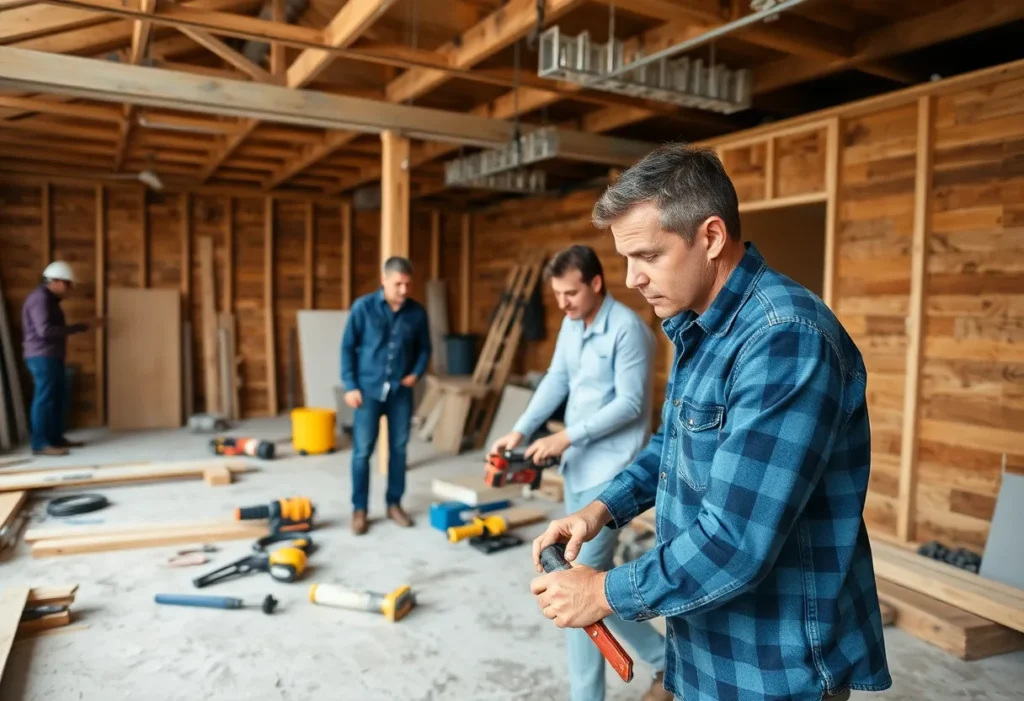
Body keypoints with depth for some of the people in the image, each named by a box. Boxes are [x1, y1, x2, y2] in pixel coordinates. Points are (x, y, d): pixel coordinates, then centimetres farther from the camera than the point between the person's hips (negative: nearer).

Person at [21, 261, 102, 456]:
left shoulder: (49, 299, 19)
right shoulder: (39, 298, -13)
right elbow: (45, 330, -23)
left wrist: (84, 327, 8)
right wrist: (81, 327, -22)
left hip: (51, 356, 10)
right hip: (42, 356, -10)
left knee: (57, 397, 12)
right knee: (44, 399, -9)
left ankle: (56, 437, 18)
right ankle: (40, 444, -6)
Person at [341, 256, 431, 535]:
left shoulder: (417, 312, 0)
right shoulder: (363, 307, -7)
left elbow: (424, 348, 12)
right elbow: (347, 347, -3)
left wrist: (416, 373, -4)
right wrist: (350, 385, -8)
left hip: (401, 391, 3)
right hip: (368, 389, -2)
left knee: (399, 449, 9)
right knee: (362, 451, 0)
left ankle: (394, 504, 24)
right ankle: (359, 509, 13)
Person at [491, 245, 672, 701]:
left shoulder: (627, 328, -17)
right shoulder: (571, 324, 9)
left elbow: (630, 403, -18)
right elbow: (556, 380, 11)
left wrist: (568, 436, -21)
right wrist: (521, 431, 0)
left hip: (610, 467, -9)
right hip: (578, 463, 9)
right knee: (591, 574, 15)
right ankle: (662, 656, 32)